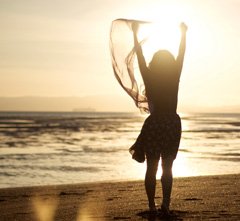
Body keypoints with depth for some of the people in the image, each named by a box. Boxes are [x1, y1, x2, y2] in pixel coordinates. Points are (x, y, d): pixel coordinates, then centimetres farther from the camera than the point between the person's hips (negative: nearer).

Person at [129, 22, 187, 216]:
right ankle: (165, 205, -3)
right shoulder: (174, 78, -4)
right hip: (172, 124, 1)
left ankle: (152, 205, 3)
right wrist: (184, 34, 19)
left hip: (154, 124, -1)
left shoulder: (149, 79, -6)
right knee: (167, 167, 6)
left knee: (152, 167, 6)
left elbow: (140, 57, 2)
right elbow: (181, 55, 8)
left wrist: (135, 34, 11)